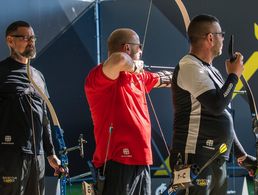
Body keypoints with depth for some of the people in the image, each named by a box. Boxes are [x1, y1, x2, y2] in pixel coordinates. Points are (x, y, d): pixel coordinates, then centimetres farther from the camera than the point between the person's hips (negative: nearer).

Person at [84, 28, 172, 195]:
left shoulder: (138, 75, 17)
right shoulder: (100, 76, -12)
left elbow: (162, 79, 35)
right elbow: (119, 59, -33)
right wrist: (133, 66, -13)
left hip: (141, 161, 9)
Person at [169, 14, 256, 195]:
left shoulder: (211, 71, 19)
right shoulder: (190, 67, -10)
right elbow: (217, 105, -21)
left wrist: (241, 155, 22)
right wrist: (234, 75, -6)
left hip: (217, 160, 9)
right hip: (195, 159, -9)